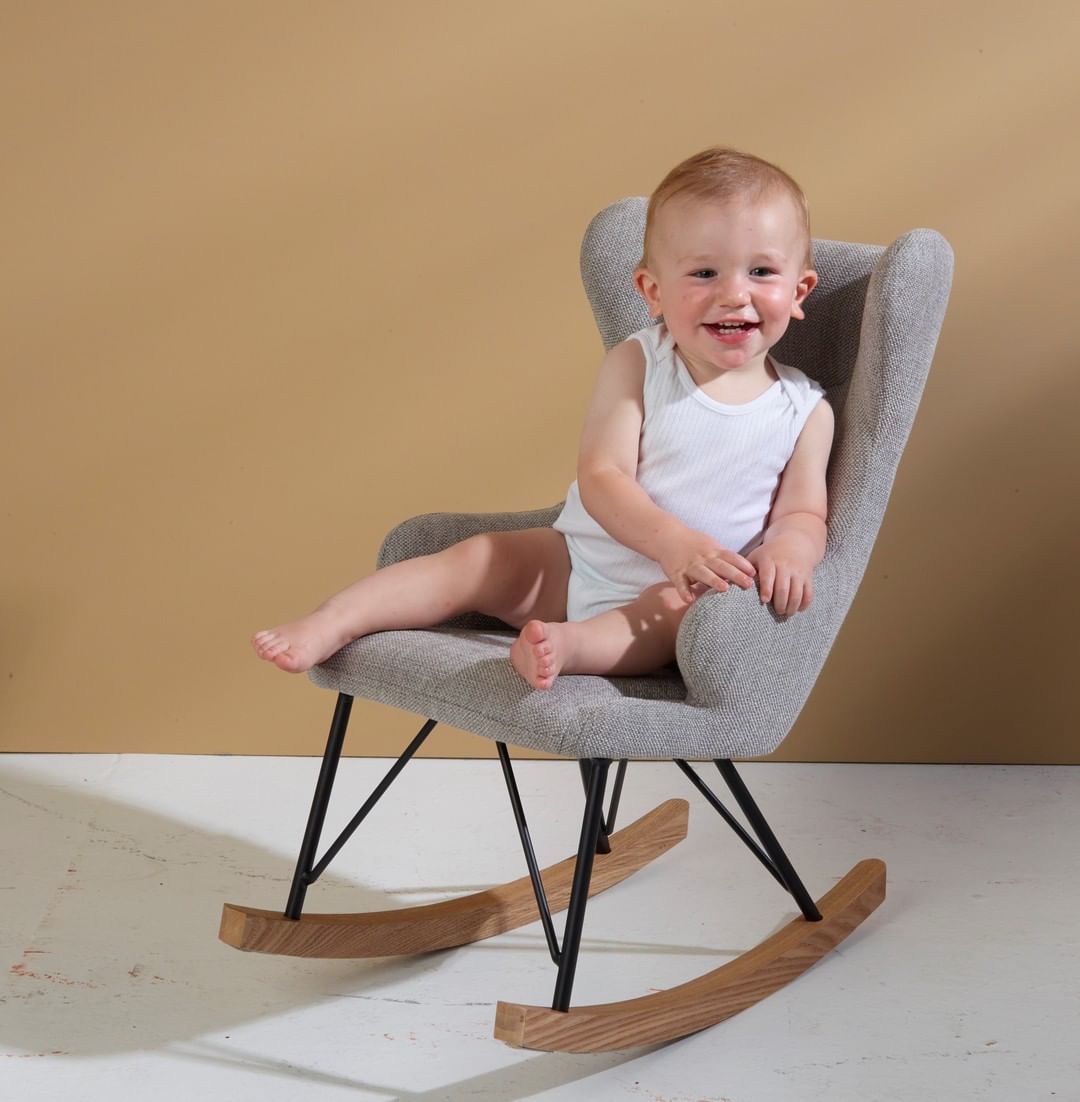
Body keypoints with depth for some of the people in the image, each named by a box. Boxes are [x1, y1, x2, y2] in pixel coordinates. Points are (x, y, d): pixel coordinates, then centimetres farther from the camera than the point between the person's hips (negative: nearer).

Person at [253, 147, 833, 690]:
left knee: (694, 607, -34)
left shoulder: (805, 411, -3)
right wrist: (673, 541, -32)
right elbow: (601, 476, -13)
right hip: (577, 564, 2)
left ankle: (570, 644, -53)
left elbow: (804, 514, 0)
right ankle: (328, 626, -17)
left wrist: (787, 550, -27)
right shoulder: (634, 365, -5)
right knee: (478, 559, -15)